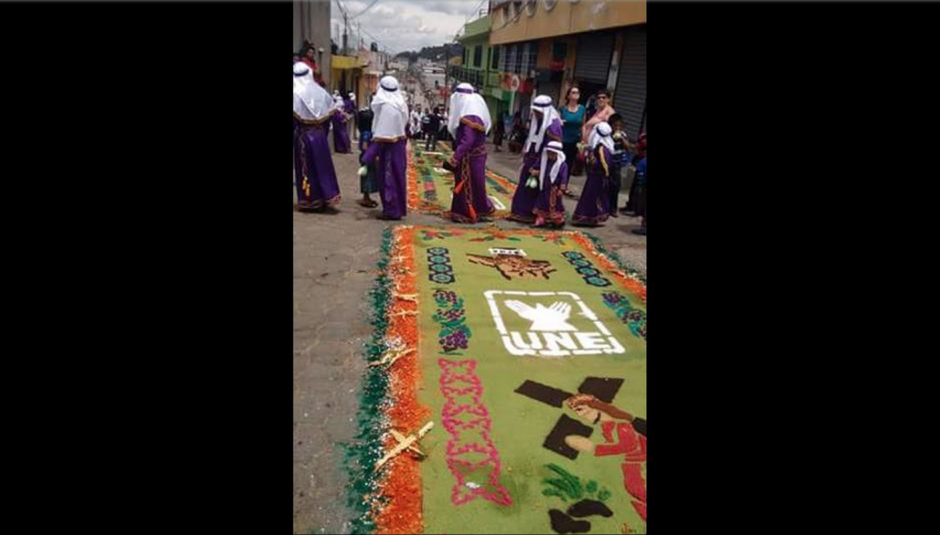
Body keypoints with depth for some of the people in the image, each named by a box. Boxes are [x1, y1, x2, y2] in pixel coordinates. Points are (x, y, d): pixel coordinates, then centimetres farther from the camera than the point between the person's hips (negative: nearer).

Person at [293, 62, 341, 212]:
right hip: (319, 135, 4)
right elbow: (329, 114, 6)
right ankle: (328, 196, 13)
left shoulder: (296, 93, -10)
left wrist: (295, 132, -4)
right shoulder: (320, 91, 2)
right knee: (323, 165, 12)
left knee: (305, 168, 3)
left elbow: (294, 117, -16)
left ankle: (308, 202, 8)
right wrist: (323, 132, 14)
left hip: (302, 136, -3)